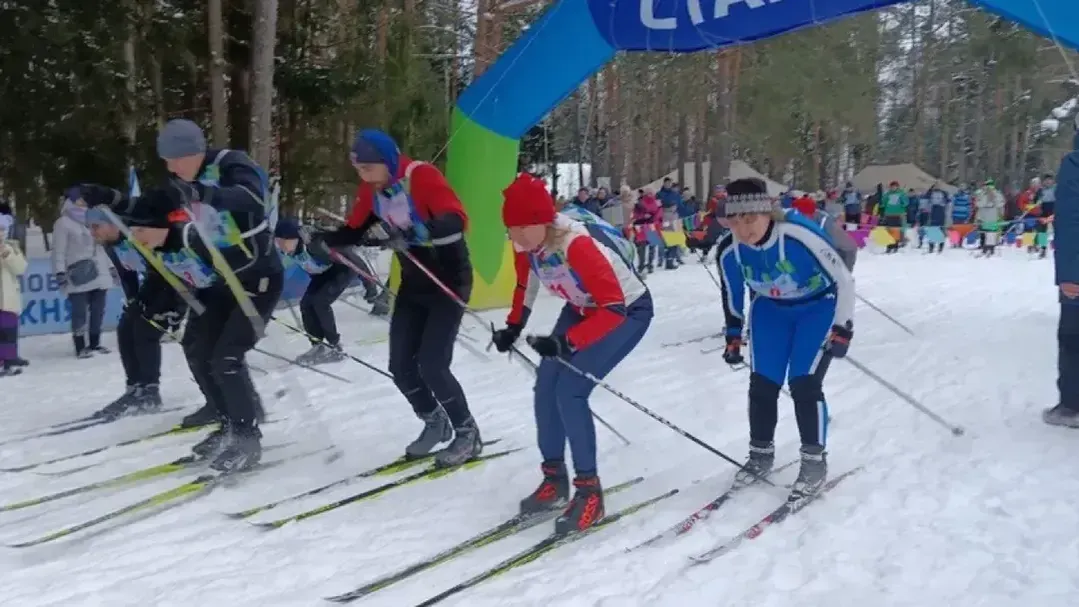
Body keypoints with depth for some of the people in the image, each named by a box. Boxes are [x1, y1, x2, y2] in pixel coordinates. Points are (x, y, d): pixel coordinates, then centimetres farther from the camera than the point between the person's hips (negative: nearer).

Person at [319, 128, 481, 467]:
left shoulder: (422, 176, -24)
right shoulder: (371, 189, -3)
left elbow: (457, 221, -37)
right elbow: (356, 230, 8)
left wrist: (409, 233, -51)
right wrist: (323, 240, -12)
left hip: (449, 280, -7)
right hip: (414, 284, 7)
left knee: (431, 365, -14)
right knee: (400, 366, 4)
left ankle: (468, 433, 6)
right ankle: (434, 422, 27)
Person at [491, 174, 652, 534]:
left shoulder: (577, 246, -36)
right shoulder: (525, 244, -14)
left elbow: (614, 308, -37)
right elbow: (526, 286, 8)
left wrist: (567, 342, -45)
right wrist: (513, 327, -1)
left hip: (628, 310, -8)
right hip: (583, 308, 8)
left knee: (569, 390, -18)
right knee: (545, 387, 0)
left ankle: (589, 491, -7)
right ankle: (554, 480, 17)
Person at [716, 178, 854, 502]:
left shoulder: (800, 236, -35)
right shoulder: (732, 253, -18)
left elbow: (844, 280, -23)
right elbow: (732, 296, 4)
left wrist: (842, 328, -23)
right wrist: (733, 335, 10)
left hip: (819, 307, -5)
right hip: (771, 310, 5)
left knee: (804, 383, -14)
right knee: (762, 384, 1)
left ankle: (814, 462, 3)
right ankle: (760, 455, 21)